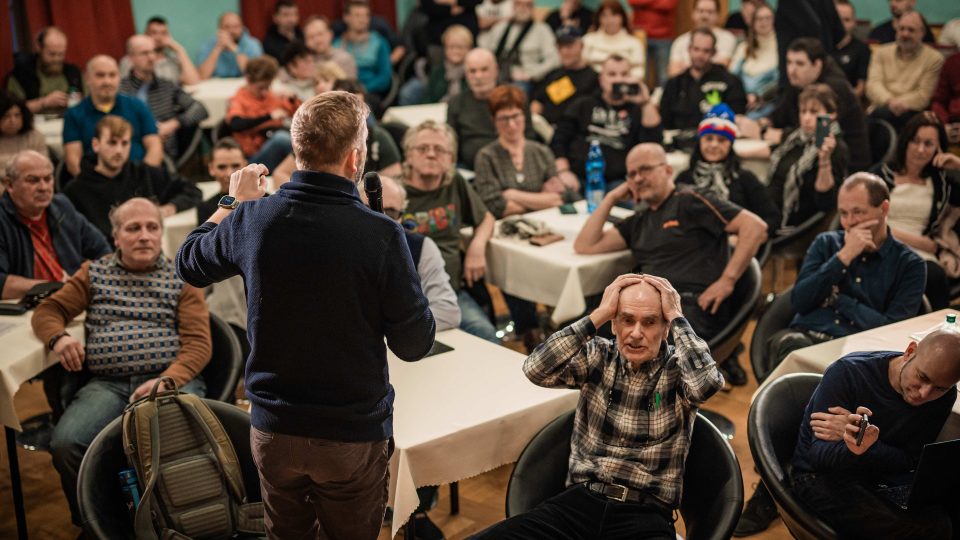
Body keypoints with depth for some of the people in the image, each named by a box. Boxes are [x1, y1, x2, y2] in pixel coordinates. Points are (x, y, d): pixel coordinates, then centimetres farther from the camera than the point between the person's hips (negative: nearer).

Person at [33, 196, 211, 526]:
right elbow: (47, 312, 19)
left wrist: (166, 381, -17)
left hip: (172, 379, -2)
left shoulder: (181, 278, 13)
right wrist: (58, 338, -6)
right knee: (65, 443, -26)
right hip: (107, 384, 2)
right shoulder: (94, 273, 20)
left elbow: (199, 343, 2)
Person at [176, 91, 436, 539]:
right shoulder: (381, 236, -22)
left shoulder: (251, 218, -12)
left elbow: (188, 265, 9)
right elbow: (414, 345, -13)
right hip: (354, 435, -3)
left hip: (272, 429, 3)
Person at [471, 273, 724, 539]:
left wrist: (676, 316, -11)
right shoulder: (597, 356, 7)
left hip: (646, 515, -1)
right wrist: (599, 314, -9)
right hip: (581, 500, 2)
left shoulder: (678, 368, 0)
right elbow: (535, 370, -10)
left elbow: (707, 383, -24)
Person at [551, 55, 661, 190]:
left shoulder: (637, 110, 20)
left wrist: (646, 103, -4)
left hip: (616, 181, 0)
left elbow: (653, 142, 2)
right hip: (578, 177, 0)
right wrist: (563, 171, -5)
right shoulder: (583, 105, 21)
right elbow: (558, 141, 12)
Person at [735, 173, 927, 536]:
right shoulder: (827, 244, 19)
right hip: (805, 338, 2)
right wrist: (844, 257, -2)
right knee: (788, 344, -37)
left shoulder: (908, 265, 12)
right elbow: (799, 300, 5)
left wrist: (840, 299, 1)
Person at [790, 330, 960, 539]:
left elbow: (909, 461, -11)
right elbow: (819, 457, -24)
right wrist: (859, 445, -47)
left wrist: (858, 439, -30)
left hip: (883, 474, 6)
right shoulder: (848, 372, -22)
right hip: (823, 477, -5)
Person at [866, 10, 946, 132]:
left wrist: (898, 103, -17)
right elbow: (873, 84, 3)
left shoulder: (934, 58, 9)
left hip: (911, 112, -2)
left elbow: (925, 95, 0)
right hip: (881, 109, 3)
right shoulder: (881, 52, 18)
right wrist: (889, 101, -19)